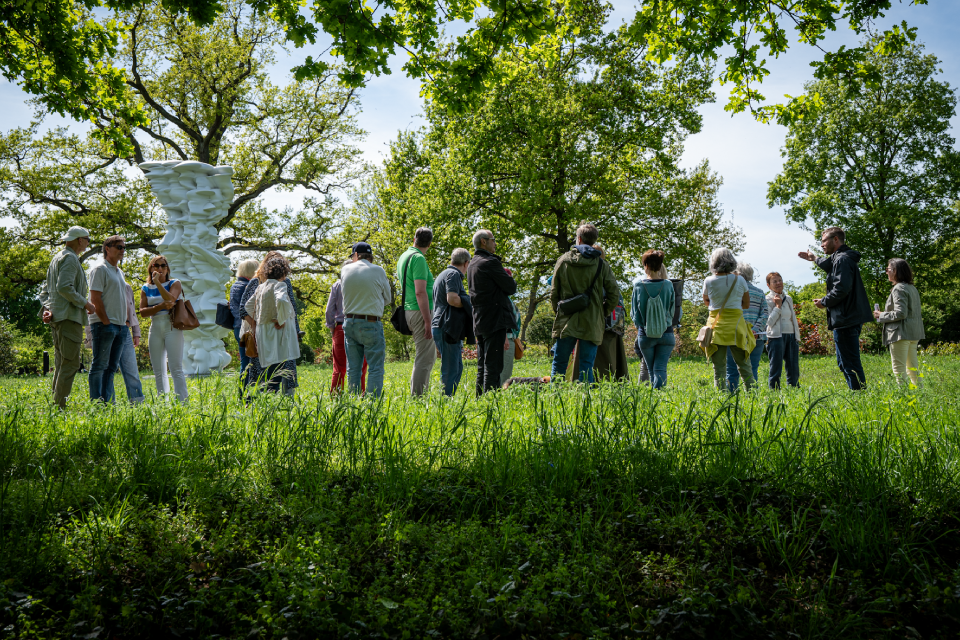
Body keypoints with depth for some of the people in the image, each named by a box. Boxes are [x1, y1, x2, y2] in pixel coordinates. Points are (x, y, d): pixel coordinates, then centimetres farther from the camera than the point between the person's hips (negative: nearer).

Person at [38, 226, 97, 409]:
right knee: (70, 363, -10)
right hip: (68, 316, -11)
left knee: (61, 364, 14)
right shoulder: (70, 258, -9)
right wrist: (85, 303, -13)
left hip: (57, 317, 11)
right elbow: (64, 287, -21)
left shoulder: (57, 258, 23)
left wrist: (45, 307, 6)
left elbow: (45, 289, 19)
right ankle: (60, 406, -13)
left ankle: (56, 404, 16)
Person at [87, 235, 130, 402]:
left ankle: (106, 401, 10)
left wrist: (126, 320, 14)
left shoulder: (119, 272, 21)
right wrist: (106, 322, -15)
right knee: (99, 366, -6)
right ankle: (96, 402, -5)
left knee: (112, 367, 8)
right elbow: (95, 298, -13)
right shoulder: (100, 269, -5)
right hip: (104, 324, -8)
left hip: (121, 326, 8)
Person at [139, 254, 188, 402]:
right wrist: (161, 306, -14)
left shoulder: (174, 283, 4)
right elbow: (142, 311, 0)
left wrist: (158, 282, -16)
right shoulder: (146, 288, 12)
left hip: (171, 326, -4)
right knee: (158, 371, 5)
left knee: (176, 368, -12)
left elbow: (170, 299, -17)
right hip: (155, 328, 4)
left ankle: (183, 402, -14)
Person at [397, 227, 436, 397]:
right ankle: (417, 396, -5)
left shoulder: (403, 256, 15)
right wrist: (428, 321, -21)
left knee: (429, 355, 16)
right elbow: (420, 292, -21)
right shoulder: (418, 258, -14)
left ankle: (416, 393, 18)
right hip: (420, 312, -10)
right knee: (424, 357, -6)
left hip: (409, 310, 10)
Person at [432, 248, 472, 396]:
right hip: (447, 328, -10)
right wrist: (470, 304, -8)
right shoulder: (453, 274, -9)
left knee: (457, 367, 15)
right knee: (450, 370, -9)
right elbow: (452, 299, -22)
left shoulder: (443, 274, 23)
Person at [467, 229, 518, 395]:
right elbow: (511, 287, -10)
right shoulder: (490, 262, -12)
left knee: (482, 367, 12)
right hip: (494, 320, -9)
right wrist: (510, 281, 11)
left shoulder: (472, 265, 17)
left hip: (479, 321, 9)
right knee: (493, 366, -9)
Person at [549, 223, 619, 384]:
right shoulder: (601, 264, 0)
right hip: (592, 323, 0)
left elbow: (554, 293, 6)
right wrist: (603, 313, 12)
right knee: (586, 367, 3)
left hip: (566, 322, 1)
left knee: (559, 365, 8)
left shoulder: (563, 260, 3)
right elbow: (614, 294, -1)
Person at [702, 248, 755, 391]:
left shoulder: (708, 282, -2)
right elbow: (746, 305, 9)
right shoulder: (739, 280, -1)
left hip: (716, 325, 0)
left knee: (719, 367, 4)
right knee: (744, 365, 8)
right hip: (736, 325, 0)